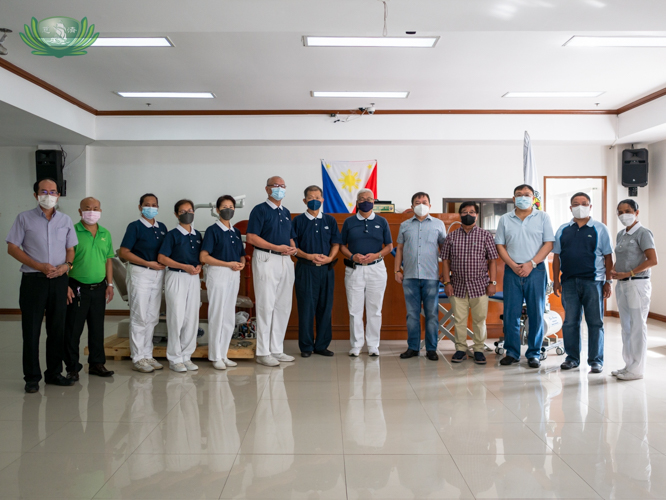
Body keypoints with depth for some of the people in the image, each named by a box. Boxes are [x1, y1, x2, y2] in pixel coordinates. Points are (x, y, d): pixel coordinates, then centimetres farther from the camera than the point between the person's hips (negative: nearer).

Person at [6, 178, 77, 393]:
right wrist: (39, 266, -12)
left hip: (59, 279, 3)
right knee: (31, 330, 0)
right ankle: (32, 377, 9)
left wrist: (66, 265, -7)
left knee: (57, 329, 7)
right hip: (33, 279, -3)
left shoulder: (66, 221, 11)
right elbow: (12, 248, -2)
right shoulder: (24, 218, 2)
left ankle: (54, 373, 19)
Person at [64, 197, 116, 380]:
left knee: (97, 329, 11)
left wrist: (110, 284, 10)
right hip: (77, 288, -5)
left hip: (99, 288, 5)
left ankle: (97, 363, 22)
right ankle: (72, 367, 13)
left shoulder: (105, 234, 11)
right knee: (73, 329, 2)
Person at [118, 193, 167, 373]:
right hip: (140, 273, -6)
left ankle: (147, 355, 19)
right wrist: (148, 263, -14)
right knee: (139, 317, -2)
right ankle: (138, 358, 6)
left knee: (152, 318, 10)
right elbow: (123, 253, -10)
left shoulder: (162, 228, 11)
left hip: (158, 274, 6)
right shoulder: (135, 227, -5)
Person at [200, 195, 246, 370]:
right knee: (217, 315, -3)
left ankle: (223, 354, 20)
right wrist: (229, 264, -15)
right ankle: (215, 357, 6)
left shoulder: (236, 232, 14)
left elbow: (242, 254, 20)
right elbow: (204, 257, -12)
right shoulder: (213, 230, -5)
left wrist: (242, 263, -4)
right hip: (218, 273, -7)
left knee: (229, 317, 10)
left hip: (234, 275, 7)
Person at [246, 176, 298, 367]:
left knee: (283, 307, 9)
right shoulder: (260, 210, -4)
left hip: (285, 261, 8)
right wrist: (277, 247, -17)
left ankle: (277, 350, 18)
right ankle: (263, 353, 3)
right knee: (266, 306, -5)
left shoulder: (286, 213, 19)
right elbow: (251, 238, -12)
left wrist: (293, 248, 1)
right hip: (266, 260, -7)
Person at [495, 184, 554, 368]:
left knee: (536, 313, 1)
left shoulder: (542, 217, 6)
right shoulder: (505, 219, 11)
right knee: (511, 313, 2)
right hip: (512, 271, 1)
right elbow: (500, 246, 7)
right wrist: (513, 265, -7)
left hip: (536, 270, -1)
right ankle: (512, 352, 12)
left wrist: (531, 264, -11)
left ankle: (534, 354, 10)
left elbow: (548, 244, 0)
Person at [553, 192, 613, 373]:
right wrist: (556, 280, 5)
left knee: (595, 323, 3)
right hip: (569, 282, 2)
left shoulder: (600, 229, 5)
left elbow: (608, 257, 3)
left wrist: (608, 281, -2)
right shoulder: (563, 230, 11)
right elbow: (556, 256, 11)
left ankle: (596, 360, 12)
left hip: (593, 282, -2)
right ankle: (572, 357, 19)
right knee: (570, 322, 7)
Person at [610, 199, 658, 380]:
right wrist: (614, 271, 1)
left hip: (637, 284, -8)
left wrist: (628, 274, -19)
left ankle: (637, 369, 3)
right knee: (626, 326, 12)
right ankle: (628, 364, 21)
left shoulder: (643, 233, -8)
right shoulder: (620, 235, 15)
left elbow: (652, 260, -16)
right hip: (622, 285, 8)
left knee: (637, 326, -3)